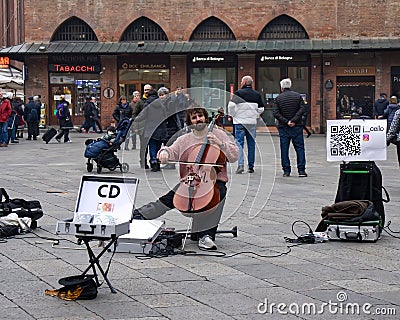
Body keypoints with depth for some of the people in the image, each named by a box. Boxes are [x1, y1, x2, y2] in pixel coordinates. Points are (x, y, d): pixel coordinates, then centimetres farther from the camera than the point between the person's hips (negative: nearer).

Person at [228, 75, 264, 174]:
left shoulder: (238, 93, -7)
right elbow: (261, 108, 10)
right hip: (252, 122, 4)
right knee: (251, 144, 9)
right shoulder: (257, 94, 6)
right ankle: (251, 166, 12)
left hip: (239, 121, -4)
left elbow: (231, 105, -12)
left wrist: (232, 115, 3)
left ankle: (241, 165, -17)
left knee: (239, 143, -2)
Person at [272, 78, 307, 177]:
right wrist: (294, 120, -11)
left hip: (283, 128, 0)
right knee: (300, 148, 4)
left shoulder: (278, 98, 1)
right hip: (297, 127, 0)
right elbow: (302, 109, -7)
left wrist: (286, 121, -10)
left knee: (284, 149, 5)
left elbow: (275, 113, -8)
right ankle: (301, 170, -1)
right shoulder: (298, 96, 3)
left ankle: (286, 171, 3)